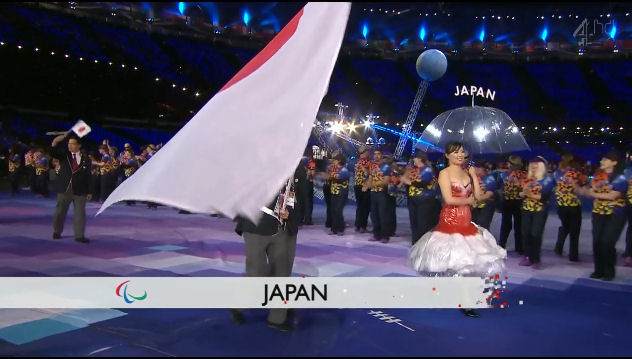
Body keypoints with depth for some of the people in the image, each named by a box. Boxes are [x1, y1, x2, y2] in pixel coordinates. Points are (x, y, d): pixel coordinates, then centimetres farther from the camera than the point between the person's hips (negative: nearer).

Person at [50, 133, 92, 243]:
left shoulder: (85, 159, 1)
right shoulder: (64, 154, 4)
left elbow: (88, 176, 2)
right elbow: (53, 151, -13)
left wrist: (89, 192, 1)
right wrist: (62, 137, -26)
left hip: (80, 191, -1)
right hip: (64, 189, 1)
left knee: (80, 213, 0)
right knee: (60, 211, 12)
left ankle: (79, 235, 7)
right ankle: (57, 232, 30)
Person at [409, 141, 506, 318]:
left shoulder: (466, 172, 13)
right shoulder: (444, 173, -7)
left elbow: (478, 196, 6)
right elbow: (449, 199, -18)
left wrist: (473, 175, 1)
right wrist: (467, 200, -4)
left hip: (466, 221, 7)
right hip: (450, 221, -7)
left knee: (466, 259, 10)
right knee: (452, 259, -3)